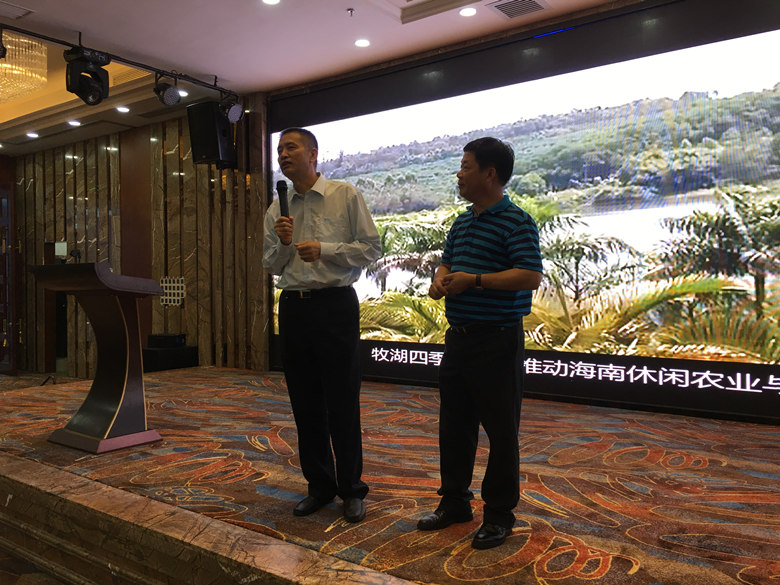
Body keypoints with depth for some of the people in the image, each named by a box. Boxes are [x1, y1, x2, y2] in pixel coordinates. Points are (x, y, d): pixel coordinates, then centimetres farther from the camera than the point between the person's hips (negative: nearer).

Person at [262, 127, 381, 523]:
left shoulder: (346, 196, 0)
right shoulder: (277, 210, 12)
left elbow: (372, 248, -4)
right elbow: (271, 266, 15)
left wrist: (324, 249, -15)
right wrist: (282, 242, -5)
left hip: (335, 305, -4)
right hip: (293, 308, 5)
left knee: (342, 403, 0)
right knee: (305, 404, 10)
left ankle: (352, 490, 16)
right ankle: (319, 485, 25)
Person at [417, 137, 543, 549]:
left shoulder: (516, 221, -11)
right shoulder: (461, 222, 15)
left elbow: (531, 276, -20)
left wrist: (473, 280, -20)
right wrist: (440, 279, 2)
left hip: (497, 339, -8)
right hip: (458, 335, 8)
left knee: (500, 429, 3)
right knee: (454, 423, 15)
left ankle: (499, 514, 19)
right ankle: (454, 501, 31)